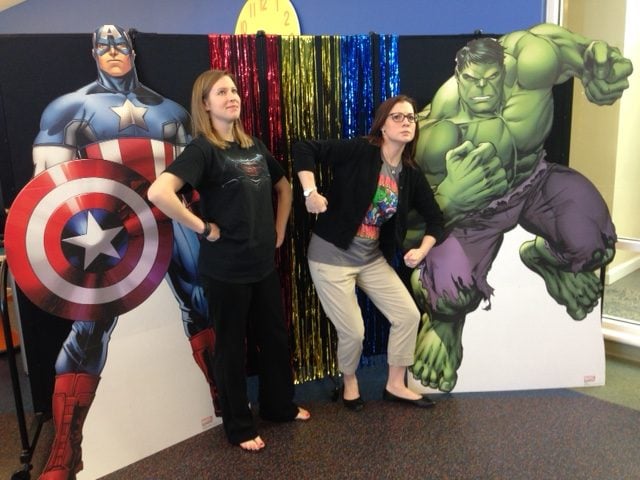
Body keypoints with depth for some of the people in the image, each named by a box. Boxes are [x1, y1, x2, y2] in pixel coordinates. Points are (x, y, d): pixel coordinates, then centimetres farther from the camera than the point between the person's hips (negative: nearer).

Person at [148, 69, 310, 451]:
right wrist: (204, 227, -21)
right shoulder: (202, 149, -14)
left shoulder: (254, 146, 8)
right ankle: (240, 426, 27)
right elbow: (159, 193, -29)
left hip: (264, 263, 7)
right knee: (231, 347, 9)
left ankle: (280, 405, 40)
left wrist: (279, 231, 12)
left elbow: (284, 187, 23)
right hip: (226, 269, -7)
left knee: (276, 336, 19)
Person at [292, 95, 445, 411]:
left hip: (373, 258, 7)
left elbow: (435, 218, 11)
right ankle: (349, 382, 31)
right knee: (353, 332, -3)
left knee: (408, 315, 4)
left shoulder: (411, 175, 2)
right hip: (332, 255, -6)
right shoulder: (360, 151, -16)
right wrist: (310, 193, -29)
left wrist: (421, 251, -5)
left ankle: (395, 385, 26)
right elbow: (304, 149, -19)